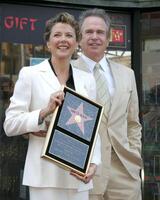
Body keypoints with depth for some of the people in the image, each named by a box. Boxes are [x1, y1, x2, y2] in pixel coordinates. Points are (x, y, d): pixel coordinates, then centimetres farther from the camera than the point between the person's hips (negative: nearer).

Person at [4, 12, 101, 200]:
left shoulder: (87, 79, 11)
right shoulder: (30, 74, 1)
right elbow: (10, 124, -3)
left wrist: (93, 163, -4)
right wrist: (45, 111, -17)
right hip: (45, 174, -3)